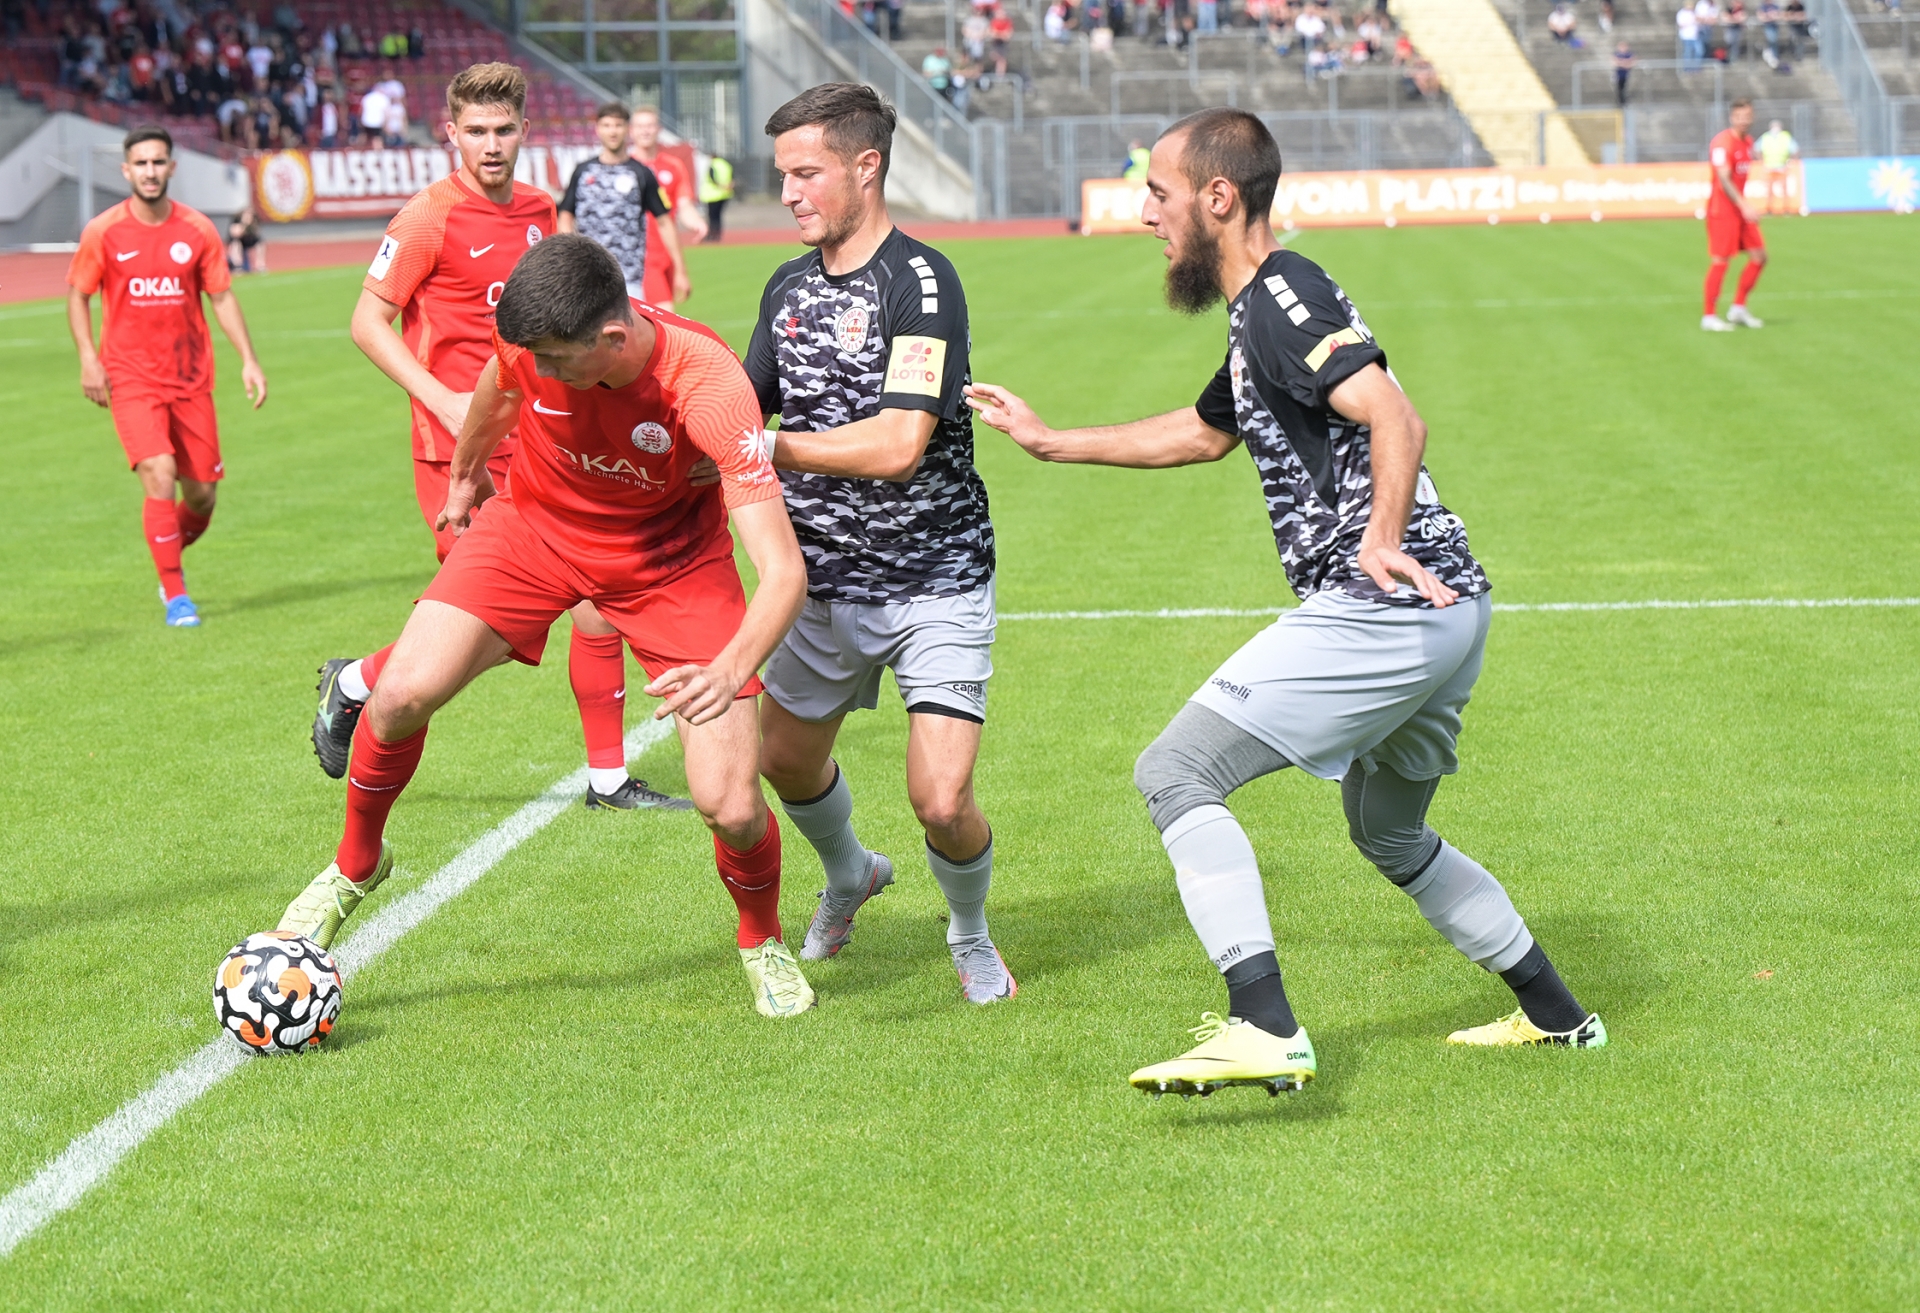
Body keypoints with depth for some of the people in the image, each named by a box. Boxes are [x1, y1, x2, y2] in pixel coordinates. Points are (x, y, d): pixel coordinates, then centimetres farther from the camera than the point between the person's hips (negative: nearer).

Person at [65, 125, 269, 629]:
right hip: (132, 380, -3)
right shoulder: (103, 232, -4)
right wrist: (88, 357, -6)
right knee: (160, 479, -17)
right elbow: (78, 295, 6)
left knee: (201, 494, 4)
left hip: (191, 380, 3)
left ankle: (169, 560, 34)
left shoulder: (197, 230, 1)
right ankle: (175, 596, -7)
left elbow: (222, 298, 7)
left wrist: (248, 359, -1)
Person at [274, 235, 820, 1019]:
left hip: (668, 556, -2)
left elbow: (783, 571, -38)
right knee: (404, 693, -19)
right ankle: (356, 866, 11)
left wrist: (731, 669, -56)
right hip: (537, 521, 3)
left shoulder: (708, 389, -35)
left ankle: (762, 941, 24)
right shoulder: (531, 335, -25)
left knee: (730, 809, -12)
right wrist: (464, 475, 22)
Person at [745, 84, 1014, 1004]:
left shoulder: (920, 282, -18)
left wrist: (768, 449, -25)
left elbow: (897, 445, -28)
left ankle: (971, 935, 18)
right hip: (826, 583, 7)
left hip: (936, 582, -7)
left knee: (942, 799, -13)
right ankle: (849, 877, 51)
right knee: (784, 758, 18)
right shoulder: (789, 287, 5)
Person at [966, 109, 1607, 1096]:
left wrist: (1383, 540, -38)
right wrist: (1051, 442, 43)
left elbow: (1392, 415, -25)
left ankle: (1265, 1031, -21)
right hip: (1446, 611, 11)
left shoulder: (1282, 296, -10)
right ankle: (1553, 1014, 35)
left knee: (1174, 772, -11)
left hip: (1383, 609, -11)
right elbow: (1204, 432, 39)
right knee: (1390, 837, 28)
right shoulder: (1261, 312, 21)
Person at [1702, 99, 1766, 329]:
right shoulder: (1722, 142, -15)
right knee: (1720, 261, -7)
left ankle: (1738, 308, 17)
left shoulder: (1748, 142, 12)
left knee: (1759, 256, 5)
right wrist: (1744, 206, -29)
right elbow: (1724, 179, -23)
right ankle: (1709, 317, 0)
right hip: (1721, 209, -9)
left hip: (1740, 208, 9)